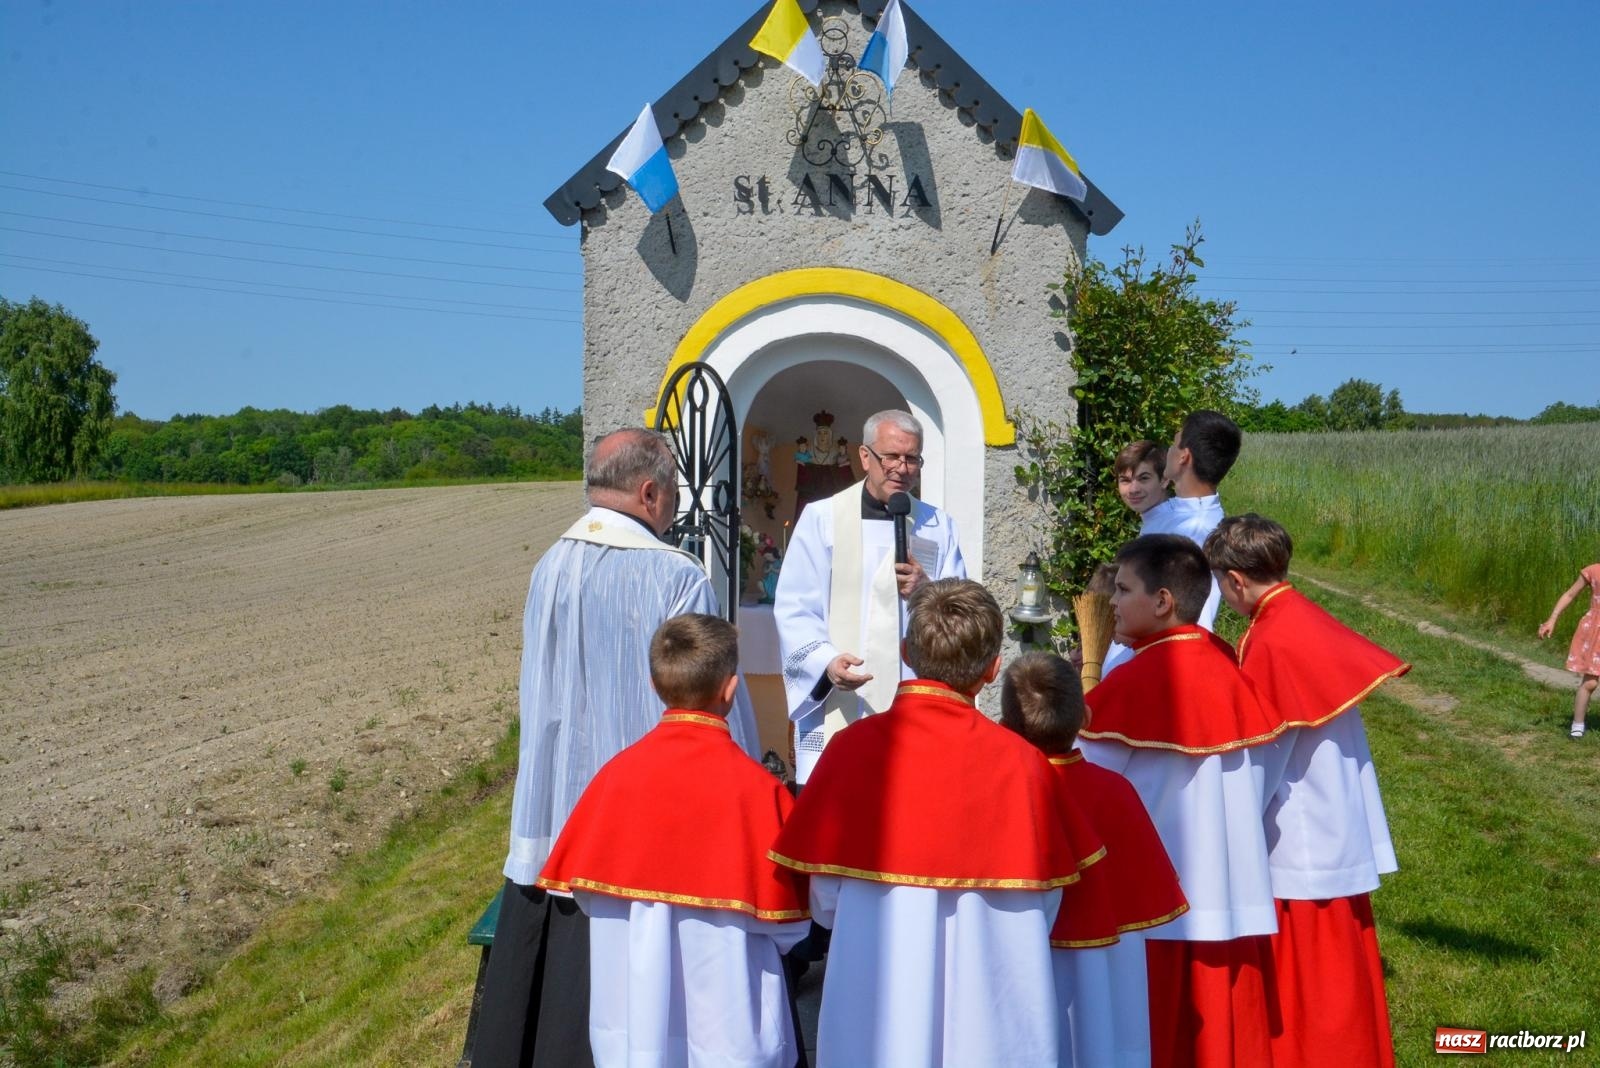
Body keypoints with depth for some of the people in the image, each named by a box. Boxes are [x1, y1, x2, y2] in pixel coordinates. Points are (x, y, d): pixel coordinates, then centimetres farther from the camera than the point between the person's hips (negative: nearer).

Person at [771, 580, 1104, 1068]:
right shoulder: (1019, 761, -10)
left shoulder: (852, 747, -9)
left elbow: (824, 898, -2)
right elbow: (1041, 902, 0)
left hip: (875, 1011, 1)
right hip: (987, 1016, 0)